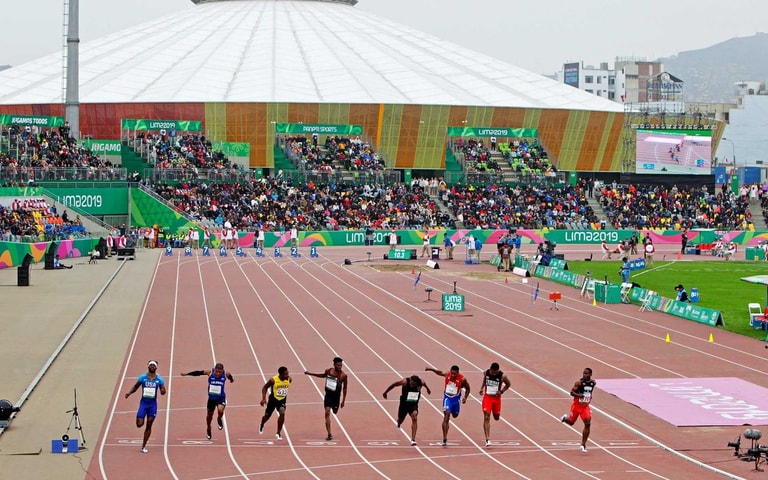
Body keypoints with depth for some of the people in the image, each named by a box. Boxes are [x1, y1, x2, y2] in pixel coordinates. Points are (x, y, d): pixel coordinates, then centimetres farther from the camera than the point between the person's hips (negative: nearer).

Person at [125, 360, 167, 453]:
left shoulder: (159, 379, -2)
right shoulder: (142, 378, -4)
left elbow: (163, 391, 4)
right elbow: (135, 387, 6)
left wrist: (163, 391, -20)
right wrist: (129, 393, -12)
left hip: (153, 404, 1)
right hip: (143, 402, -1)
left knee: (149, 426, 1)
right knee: (139, 424, -9)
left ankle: (143, 446, 11)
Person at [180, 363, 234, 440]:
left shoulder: (226, 374, -17)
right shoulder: (210, 373, -19)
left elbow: (230, 376, 9)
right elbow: (198, 372, -6)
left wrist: (231, 379, 33)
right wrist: (187, 374, 0)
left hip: (221, 398, -2)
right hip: (211, 398, 2)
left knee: (220, 410, -29)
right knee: (209, 415, 17)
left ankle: (219, 419, 8)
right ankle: (208, 429, 46)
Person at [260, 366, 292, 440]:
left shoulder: (289, 379, -15)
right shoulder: (273, 380, -26)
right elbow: (265, 387, -11)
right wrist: (263, 398, -19)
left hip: (282, 400, 2)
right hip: (273, 399, -2)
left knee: (282, 413, -23)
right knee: (267, 416, 13)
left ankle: (278, 433, -8)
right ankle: (261, 425, 51)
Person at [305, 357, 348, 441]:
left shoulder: (343, 375, -15)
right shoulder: (328, 371, -9)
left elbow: (344, 388, -5)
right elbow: (323, 375, 15)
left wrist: (343, 401, -5)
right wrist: (310, 374, 18)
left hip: (336, 396, 0)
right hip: (328, 395, 0)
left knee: (335, 412, 19)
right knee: (327, 413, -12)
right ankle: (329, 434, -12)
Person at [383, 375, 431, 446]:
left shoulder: (421, 383, -17)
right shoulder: (405, 382, -25)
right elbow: (394, 384, -10)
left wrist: (427, 389, 31)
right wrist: (385, 392, 1)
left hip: (413, 405, 0)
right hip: (404, 404, 0)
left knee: (414, 418, -24)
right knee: (400, 420, 16)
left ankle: (413, 440, -27)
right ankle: (398, 423, 59)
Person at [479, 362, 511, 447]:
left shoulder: (502, 376, -15)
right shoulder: (486, 373, -10)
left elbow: (508, 384, 1)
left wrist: (501, 391, -12)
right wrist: (482, 388, -2)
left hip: (497, 398, 0)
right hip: (487, 397, 0)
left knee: (496, 418, 15)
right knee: (486, 418, -12)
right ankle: (487, 439, -14)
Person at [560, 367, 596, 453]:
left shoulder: (593, 383, -2)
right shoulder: (579, 382, -17)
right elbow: (572, 392, -17)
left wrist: (590, 396, 9)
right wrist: (579, 395, -32)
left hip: (585, 406, 3)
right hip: (576, 406, -3)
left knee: (588, 424, -12)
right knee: (571, 422, 11)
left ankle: (583, 444, -3)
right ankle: (565, 418, 50)